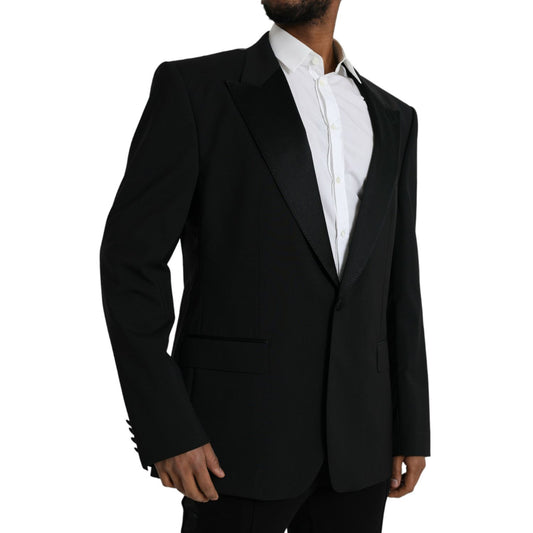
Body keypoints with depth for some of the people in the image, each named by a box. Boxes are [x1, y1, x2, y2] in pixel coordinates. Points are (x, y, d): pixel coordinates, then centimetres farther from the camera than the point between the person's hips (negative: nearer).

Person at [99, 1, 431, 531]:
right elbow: (132, 261, -8)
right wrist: (164, 429, -14)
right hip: (242, 436, -4)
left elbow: (398, 286, 13)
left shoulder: (392, 119, 11)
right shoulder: (193, 88, -4)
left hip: (358, 442, 5)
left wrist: (412, 429, 9)